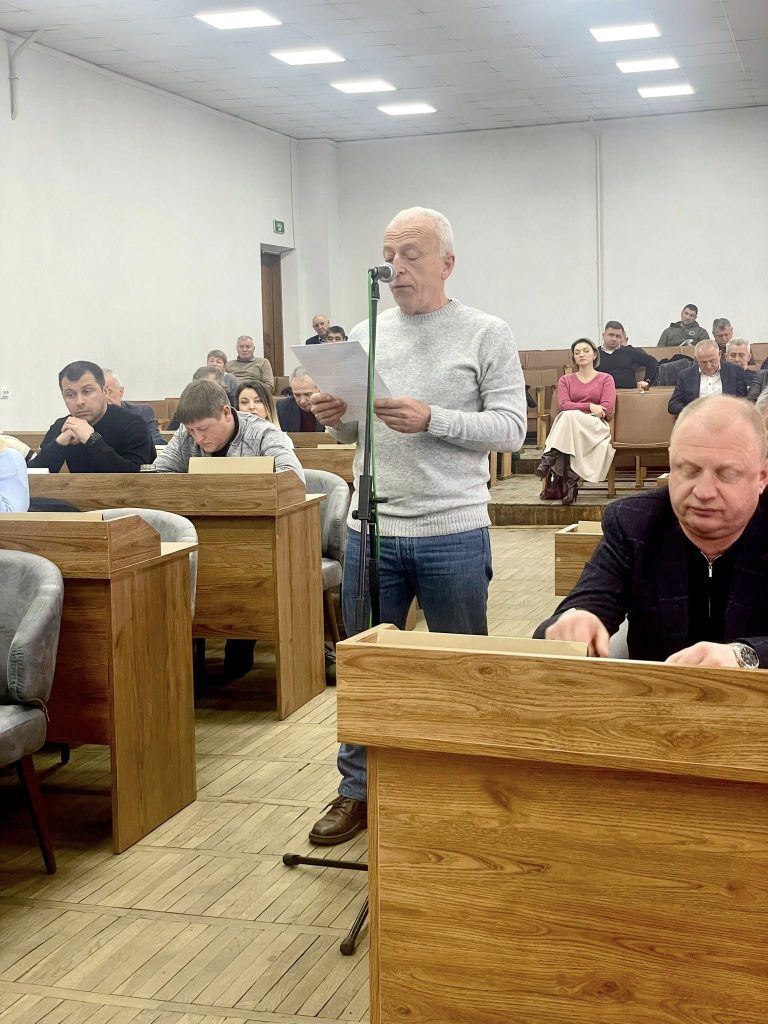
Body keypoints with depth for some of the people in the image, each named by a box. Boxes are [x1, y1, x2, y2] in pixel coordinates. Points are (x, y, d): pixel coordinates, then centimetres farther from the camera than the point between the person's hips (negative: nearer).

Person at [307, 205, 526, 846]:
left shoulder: (487, 336, -3)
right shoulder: (366, 335, 10)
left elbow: (511, 429, -10)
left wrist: (431, 419, -22)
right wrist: (337, 419, -7)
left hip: (453, 534, -4)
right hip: (371, 530, 4)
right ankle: (357, 792, 27)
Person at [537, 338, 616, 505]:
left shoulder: (606, 379, 16)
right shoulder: (565, 380, 23)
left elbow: (608, 409, -1)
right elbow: (563, 405, 2)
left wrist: (577, 410, -8)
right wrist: (590, 407, -12)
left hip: (596, 427, -2)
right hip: (571, 428, 2)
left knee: (569, 416, -34)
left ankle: (548, 460, -41)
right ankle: (569, 483, -44)